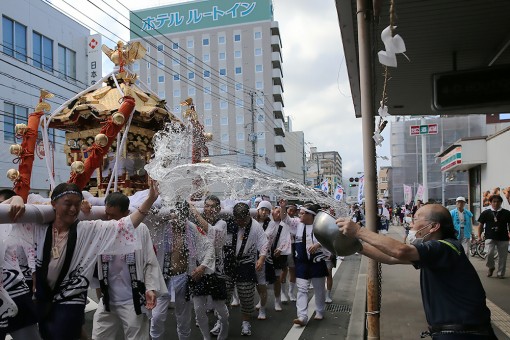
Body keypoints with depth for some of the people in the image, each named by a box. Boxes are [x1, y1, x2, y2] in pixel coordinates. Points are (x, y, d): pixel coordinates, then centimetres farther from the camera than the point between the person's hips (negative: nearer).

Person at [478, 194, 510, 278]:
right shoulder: (485, 213, 4)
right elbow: (481, 225, 9)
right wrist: (479, 236, 2)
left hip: (503, 238, 1)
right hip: (490, 238, -1)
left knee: (502, 256, 5)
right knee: (489, 253, -19)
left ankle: (500, 273, 21)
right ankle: (491, 267, 9)